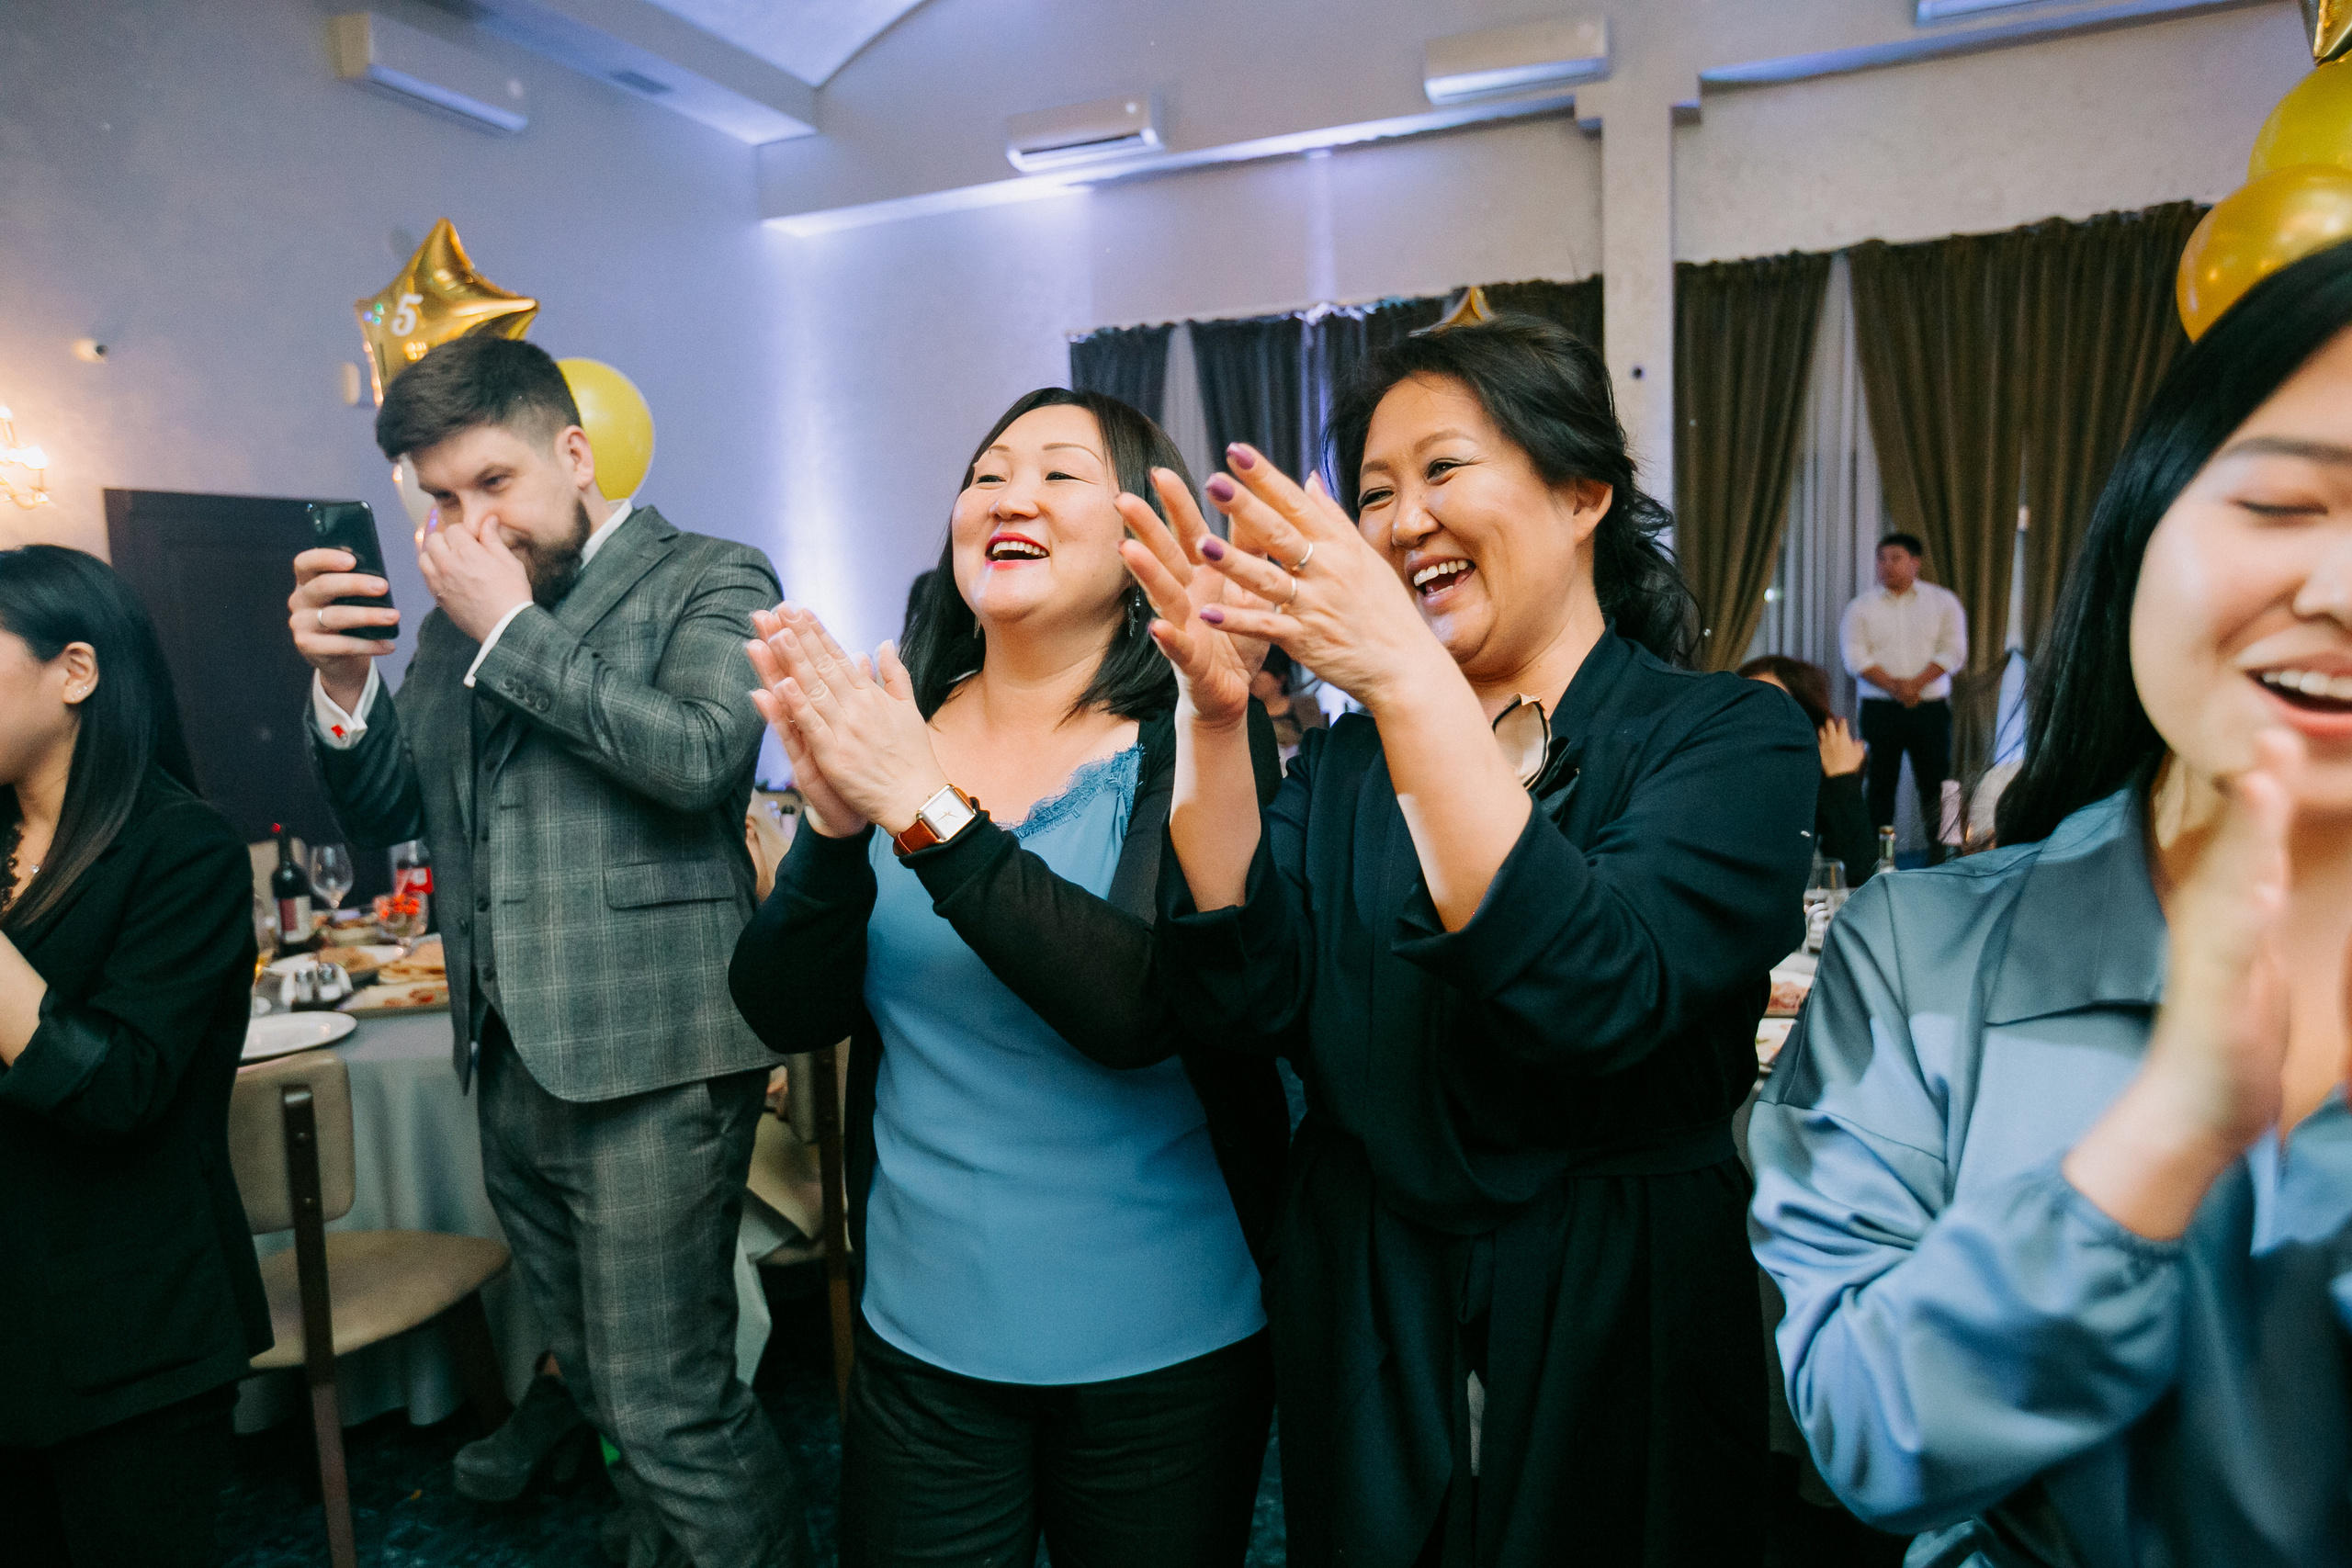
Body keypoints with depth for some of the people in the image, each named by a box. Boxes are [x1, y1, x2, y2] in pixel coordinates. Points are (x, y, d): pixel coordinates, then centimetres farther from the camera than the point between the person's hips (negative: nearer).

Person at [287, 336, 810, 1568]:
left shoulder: (708, 581, -3)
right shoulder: (456, 616, 15)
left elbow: (701, 752, -21)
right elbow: (386, 812, 16)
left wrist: (511, 627, -14)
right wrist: (342, 681, -3)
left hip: (647, 1060, -7)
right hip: (511, 1056, 7)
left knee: (668, 1408, -5)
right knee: (599, 1367, 23)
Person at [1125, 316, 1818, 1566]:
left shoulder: (1734, 738, -9)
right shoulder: (1349, 760, 2)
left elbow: (1598, 995, -28)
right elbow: (1243, 1003, -12)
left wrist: (1408, 675, -34)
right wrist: (1217, 719, -23)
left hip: (1621, 1344, -3)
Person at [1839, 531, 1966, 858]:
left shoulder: (1943, 601, 8)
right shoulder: (1861, 607, 8)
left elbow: (1953, 651, -1)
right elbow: (1855, 657, -3)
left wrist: (1915, 684, -14)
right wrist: (1894, 686, -16)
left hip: (1931, 707, 0)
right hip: (1880, 709, 0)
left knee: (1935, 784, 0)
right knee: (1880, 785, 0)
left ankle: (1939, 862, 6)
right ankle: (1876, 862, 4)